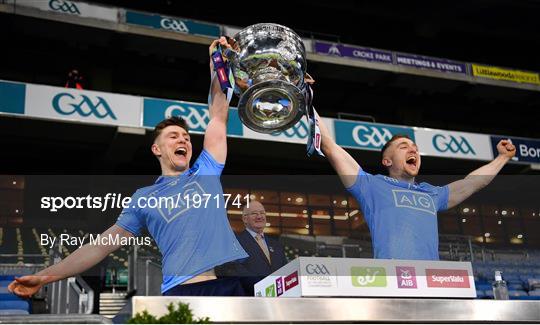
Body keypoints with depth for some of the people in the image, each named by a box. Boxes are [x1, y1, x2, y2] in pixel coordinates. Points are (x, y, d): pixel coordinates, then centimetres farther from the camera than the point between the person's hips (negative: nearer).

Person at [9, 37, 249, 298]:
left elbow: (218, 115, 19)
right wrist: (45, 276, 11)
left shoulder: (205, 171, 20)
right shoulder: (144, 197, 17)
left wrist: (217, 65, 16)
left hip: (232, 283, 2)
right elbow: (103, 244, 16)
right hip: (183, 291, -1)